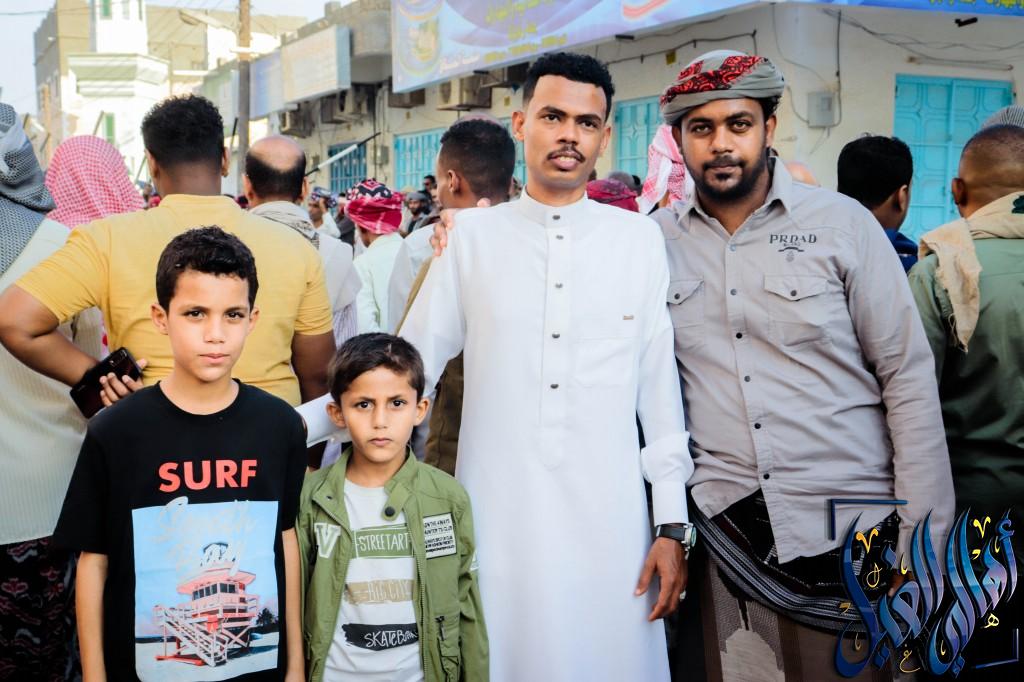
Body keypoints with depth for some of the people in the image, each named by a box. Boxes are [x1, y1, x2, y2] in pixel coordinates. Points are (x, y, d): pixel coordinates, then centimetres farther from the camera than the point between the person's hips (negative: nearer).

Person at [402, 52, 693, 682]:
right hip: (497, 519, 0)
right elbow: (410, 368, 5)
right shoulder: (471, 236, 2)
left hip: (610, 525, 1)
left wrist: (671, 524, 3)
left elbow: (660, 386, 4)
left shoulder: (639, 239, 2)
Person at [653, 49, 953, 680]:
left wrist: (924, 549, -7)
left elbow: (909, 380, -4)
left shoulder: (843, 224, -5)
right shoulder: (658, 241, 1)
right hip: (726, 529, 2)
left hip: (849, 531, -1)